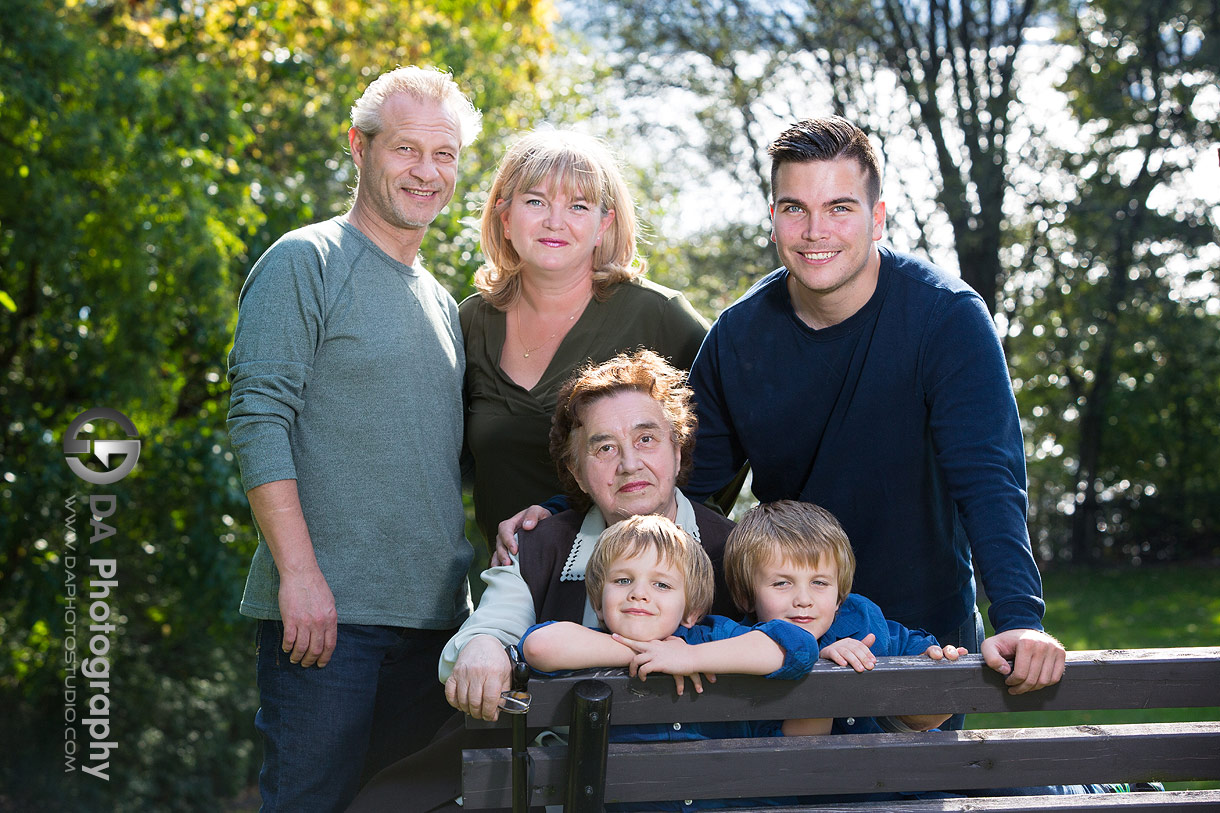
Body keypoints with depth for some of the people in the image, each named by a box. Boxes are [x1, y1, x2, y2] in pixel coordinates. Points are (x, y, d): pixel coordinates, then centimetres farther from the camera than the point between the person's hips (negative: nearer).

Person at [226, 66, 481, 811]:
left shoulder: (442, 303, 19)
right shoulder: (305, 263, -4)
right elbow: (259, 422, -13)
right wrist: (299, 573, -19)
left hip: (436, 612, 7)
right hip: (326, 610, -7)